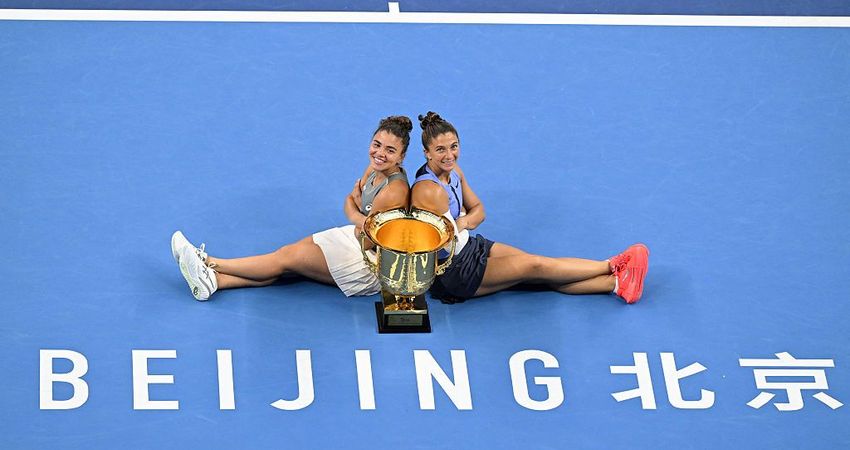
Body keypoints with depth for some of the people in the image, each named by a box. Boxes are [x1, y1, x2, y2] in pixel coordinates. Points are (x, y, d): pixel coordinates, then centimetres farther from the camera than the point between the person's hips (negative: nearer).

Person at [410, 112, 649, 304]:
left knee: (541, 275, -3)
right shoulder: (429, 190, -28)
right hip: (452, 270, -8)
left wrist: (462, 221, -13)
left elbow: (477, 209, 9)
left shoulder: (452, 170, 0)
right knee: (534, 266, -8)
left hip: (468, 245, 8)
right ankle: (611, 266, 0)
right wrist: (465, 221, -6)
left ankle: (615, 283, -6)